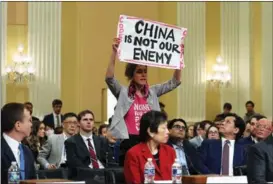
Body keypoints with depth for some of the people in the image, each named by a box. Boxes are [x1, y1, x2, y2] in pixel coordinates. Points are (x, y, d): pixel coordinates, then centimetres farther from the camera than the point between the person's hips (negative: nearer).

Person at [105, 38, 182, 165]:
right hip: (130, 142, -3)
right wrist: (114, 52, -23)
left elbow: (175, 82, 8)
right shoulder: (123, 93, 2)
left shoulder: (153, 92, 11)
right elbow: (109, 78, -14)